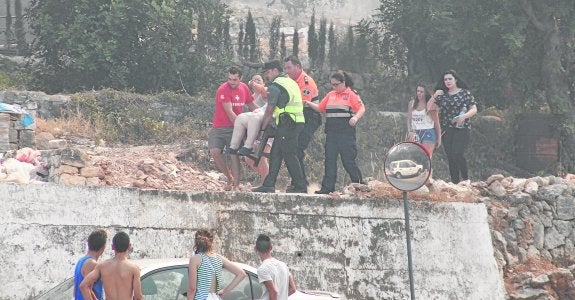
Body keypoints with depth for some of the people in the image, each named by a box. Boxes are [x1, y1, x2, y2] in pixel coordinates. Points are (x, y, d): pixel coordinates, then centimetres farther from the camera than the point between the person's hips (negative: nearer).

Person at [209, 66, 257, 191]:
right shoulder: (223, 90, -12)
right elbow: (229, 112, -17)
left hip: (234, 128, 3)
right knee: (215, 152, -17)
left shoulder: (244, 88, 6)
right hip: (219, 127, -3)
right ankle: (230, 178, 1)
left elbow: (251, 105, 22)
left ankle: (236, 184, -7)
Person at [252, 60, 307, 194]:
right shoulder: (290, 82, 22)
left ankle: (300, 185, -4)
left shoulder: (275, 86, -7)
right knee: (275, 153, 9)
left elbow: (269, 110, -7)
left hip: (287, 123, -9)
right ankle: (269, 185, 7)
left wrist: (262, 128, 3)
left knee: (289, 154, -6)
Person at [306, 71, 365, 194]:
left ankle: (359, 184, 6)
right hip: (331, 132, 6)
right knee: (329, 160, 3)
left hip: (346, 132, -6)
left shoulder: (351, 94, -1)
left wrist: (356, 117, -26)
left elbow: (362, 109, -8)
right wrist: (309, 104, 6)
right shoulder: (331, 95, 17)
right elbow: (320, 108, 21)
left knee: (348, 160, -5)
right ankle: (328, 187, 3)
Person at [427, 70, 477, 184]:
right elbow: (429, 108, 9)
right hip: (447, 130, 4)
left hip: (461, 129, -4)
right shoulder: (442, 95, 11)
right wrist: (434, 96, -7)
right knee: (450, 158, 1)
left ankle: (466, 179, -2)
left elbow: (474, 109, 1)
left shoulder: (465, 93, 2)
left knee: (457, 154, -18)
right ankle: (455, 183, 6)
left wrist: (464, 116, -17)